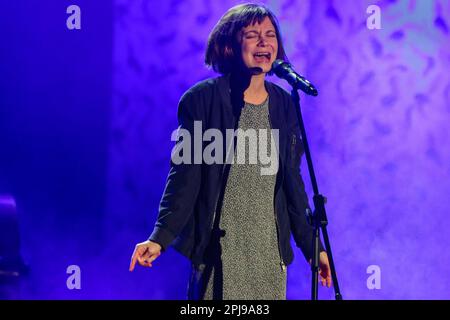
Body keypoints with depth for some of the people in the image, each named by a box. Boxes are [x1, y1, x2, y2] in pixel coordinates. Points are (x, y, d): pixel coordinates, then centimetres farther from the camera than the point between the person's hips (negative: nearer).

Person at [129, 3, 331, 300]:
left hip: (271, 248, 4)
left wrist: (311, 246, 13)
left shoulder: (284, 105, 8)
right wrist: (161, 237, -16)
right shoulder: (202, 99, -5)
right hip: (219, 249, -4)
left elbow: (292, 181, 13)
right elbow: (184, 175, -6)